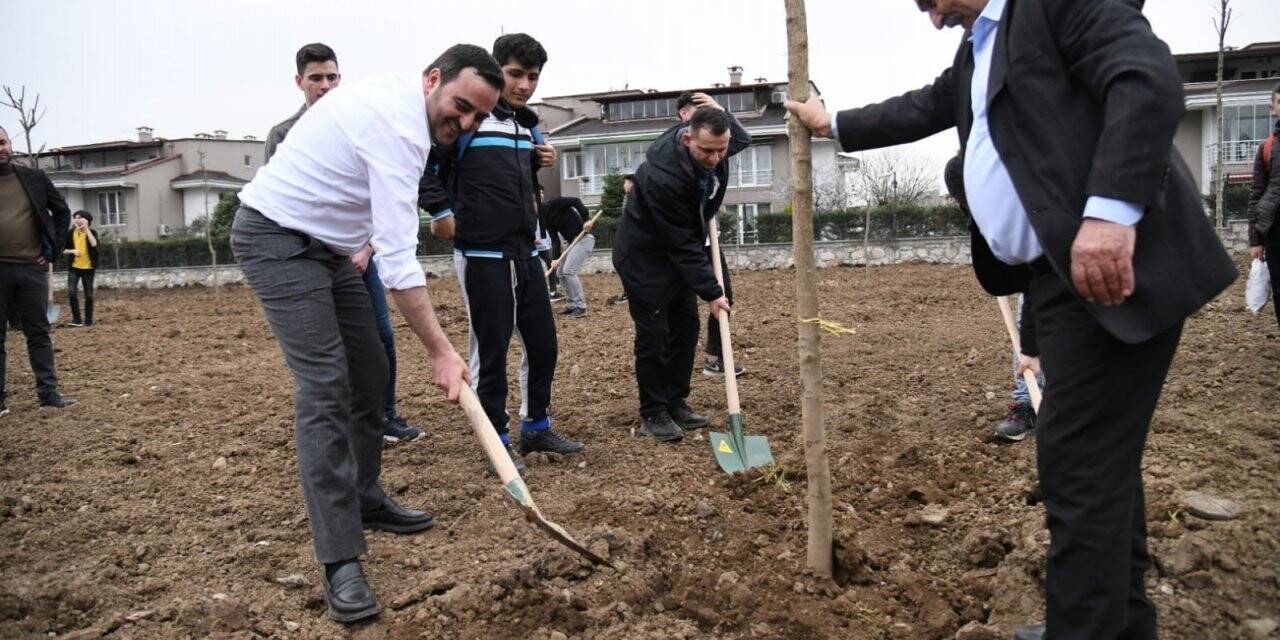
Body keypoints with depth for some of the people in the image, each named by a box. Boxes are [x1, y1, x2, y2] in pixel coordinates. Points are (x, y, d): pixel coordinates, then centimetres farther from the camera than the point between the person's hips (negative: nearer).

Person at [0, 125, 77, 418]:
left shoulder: (34, 178, 6)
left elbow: (62, 211, 13)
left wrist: (53, 248, 4)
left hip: (32, 268, 1)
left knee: (39, 332, 7)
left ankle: (48, 393, 12)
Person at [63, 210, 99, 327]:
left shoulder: (92, 232, -2)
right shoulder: (70, 233, 3)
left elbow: (94, 244, -23)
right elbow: (63, 250, 9)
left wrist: (86, 229, -20)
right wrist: (72, 251, -12)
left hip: (88, 267, -1)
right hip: (74, 267, 1)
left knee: (88, 295, 3)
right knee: (71, 293, -12)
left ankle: (88, 321, 13)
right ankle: (76, 319, 0)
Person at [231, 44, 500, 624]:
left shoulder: (392, 99, 5)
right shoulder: (397, 125, -26)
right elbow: (398, 259, -29)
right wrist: (441, 352, -27)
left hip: (323, 243, 10)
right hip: (276, 237, -10)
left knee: (369, 370, 9)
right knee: (324, 385, -18)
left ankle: (364, 499, 24)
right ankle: (340, 562, -18)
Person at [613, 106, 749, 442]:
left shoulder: (716, 145, -13)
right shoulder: (662, 176, -37)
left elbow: (743, 138, 15)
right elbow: (682, 244, -31)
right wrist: (711, 291, -28)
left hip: (678, 252, 8)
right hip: (643, 255, -8)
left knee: (686, 328, 8)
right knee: (653, 333, -6)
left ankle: (676, 403, 19)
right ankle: (653, 414, 6)